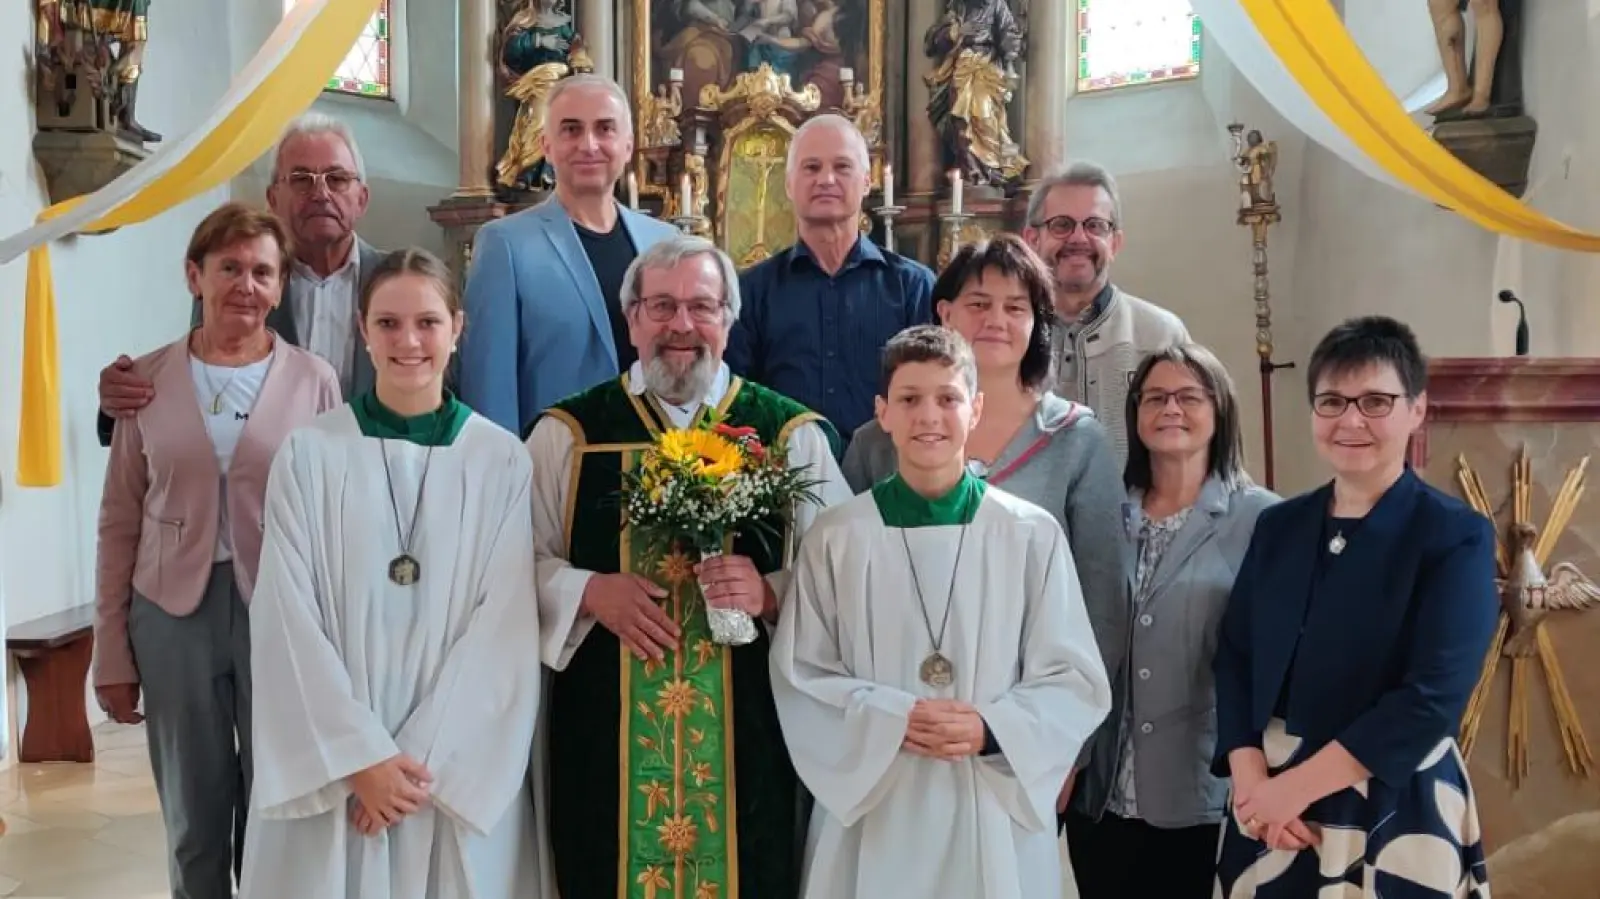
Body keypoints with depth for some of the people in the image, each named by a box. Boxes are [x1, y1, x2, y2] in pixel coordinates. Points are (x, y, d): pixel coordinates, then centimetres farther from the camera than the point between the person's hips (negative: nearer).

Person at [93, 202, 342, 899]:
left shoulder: (314, 379, -2)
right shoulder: (149, 379, 1)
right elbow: (120, 522, 4)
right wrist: (112, 653, 3)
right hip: (175, 615, 1)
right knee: (193, 817, 13)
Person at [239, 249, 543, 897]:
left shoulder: (502, 460, -1)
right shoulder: (309, 454, -1)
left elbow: (507, 628, -5)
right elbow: (289, 621, -4)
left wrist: (420, 757, -11)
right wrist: (361, 755, -11)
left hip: (462, 771, 0)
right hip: (331, 770, 0)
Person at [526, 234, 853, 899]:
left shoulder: (791, 434, 4)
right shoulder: (568, 433, 5)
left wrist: (770, 592, -16)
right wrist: (590, 592, -12)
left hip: (747, 729, 0)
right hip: (604, 730, 0)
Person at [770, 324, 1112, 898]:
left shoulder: (1031, 534, -1)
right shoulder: (836, 538, -1)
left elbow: (1075, 680, 0)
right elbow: (799, 678, 1)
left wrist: (991, 730, -15)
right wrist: (890, 721, -14)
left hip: (998, 811, 0)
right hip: (872, 810, 0)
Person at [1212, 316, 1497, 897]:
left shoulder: (1456, 536, -7)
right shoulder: (1278, 526, 7)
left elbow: (1433, 697, -17)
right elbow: (1233, 657, 3)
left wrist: (1294, 786, -18)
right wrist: (1250, 779, -13)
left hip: (1396, 812, -4)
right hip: (1270, 807, 4)